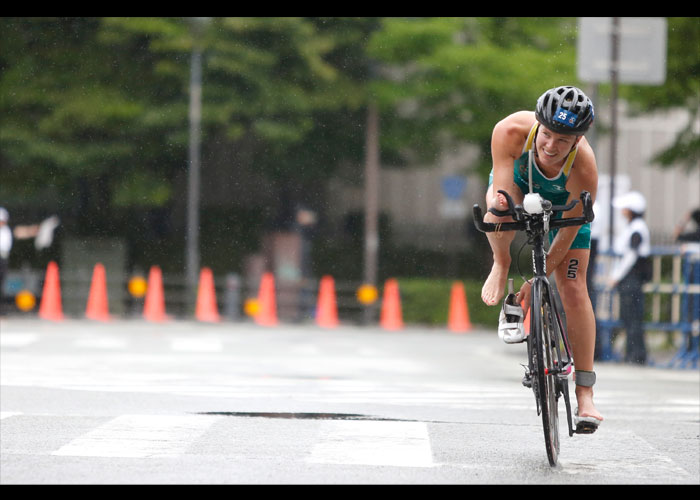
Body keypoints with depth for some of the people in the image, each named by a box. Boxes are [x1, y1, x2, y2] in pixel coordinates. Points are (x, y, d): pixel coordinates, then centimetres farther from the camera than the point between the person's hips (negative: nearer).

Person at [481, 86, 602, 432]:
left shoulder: (583, 170, -39)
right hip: (517, 183, 1)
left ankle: (585, 394, -8)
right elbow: (502, 194, -37)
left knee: (574, 289, -11)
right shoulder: (510, 132, -40)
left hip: (563, 203, -1)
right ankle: (500, 266, -4)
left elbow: (567, 233, -27)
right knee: (501, 209, -37)